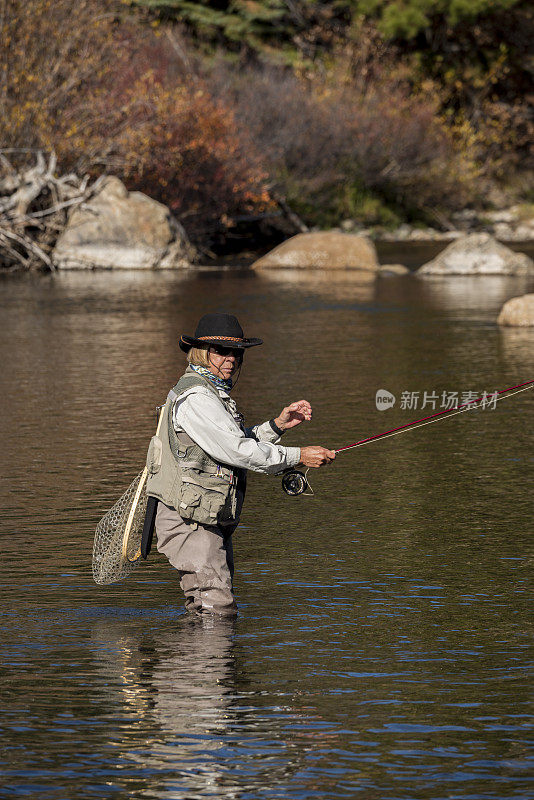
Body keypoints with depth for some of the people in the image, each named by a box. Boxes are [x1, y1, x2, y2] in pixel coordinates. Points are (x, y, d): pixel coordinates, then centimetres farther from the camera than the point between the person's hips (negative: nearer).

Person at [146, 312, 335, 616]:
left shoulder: (214, 393, 18)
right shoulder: (195, 397, -17)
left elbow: (239, 442, 22)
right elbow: (237, 451, -21)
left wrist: (278, 425, 8)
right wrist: (300, 456, -17)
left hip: (212, 522, 11)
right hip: (190, 523, -11)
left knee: (219, 607, 14)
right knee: (219, 611, -14)